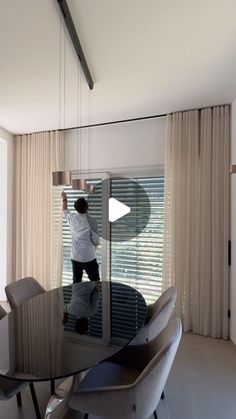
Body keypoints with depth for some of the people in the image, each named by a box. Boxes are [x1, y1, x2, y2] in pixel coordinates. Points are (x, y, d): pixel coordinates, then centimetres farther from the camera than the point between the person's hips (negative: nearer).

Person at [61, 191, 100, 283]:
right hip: (89, 258, -4)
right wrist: (96, 245, 9)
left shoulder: (72, 218, -3)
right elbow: (96, 241, -14)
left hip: (75, 258, 5)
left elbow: (65, 211, 21)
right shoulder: (92, 220, -16)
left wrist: (64, 199, 36)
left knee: (76, 283, 16)